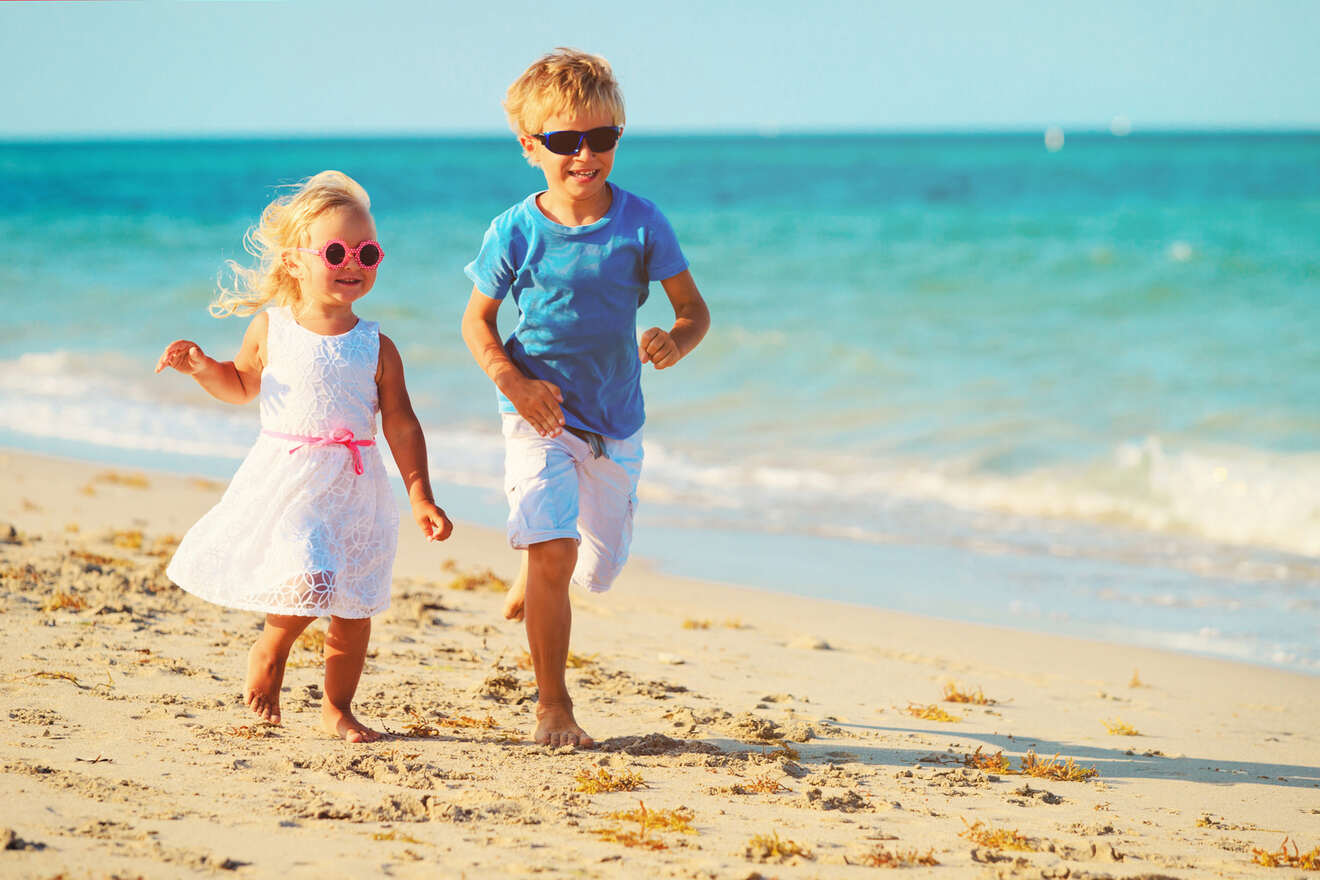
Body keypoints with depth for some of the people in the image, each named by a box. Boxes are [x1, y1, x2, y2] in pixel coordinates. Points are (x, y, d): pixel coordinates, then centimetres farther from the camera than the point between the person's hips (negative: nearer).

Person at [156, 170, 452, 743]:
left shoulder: (376, 348, 1)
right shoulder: (269, 329, 1)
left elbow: (402, 426, 4)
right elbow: (241, 385, 18)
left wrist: (421, 498, 0)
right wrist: (202, 367, -1)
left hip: (352, 490, 2)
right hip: (285, 480, -2)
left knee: (353, 609, 6)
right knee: (306, 585, -19)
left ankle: (337, 706, 25)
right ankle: (268, 652, 13)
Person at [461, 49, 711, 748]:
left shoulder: (640, 223, -8)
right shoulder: (516, 232, -10)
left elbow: (694, 308, -2)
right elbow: (477, 322, 1)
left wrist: (676, 341, -26)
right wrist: (512, 381, -17)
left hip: (616, 421, 3)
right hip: (541, 417, -3)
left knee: (599, 569, 13)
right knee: (555, 551, -19)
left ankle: (533, 570, 51)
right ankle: (552, 706, -4)